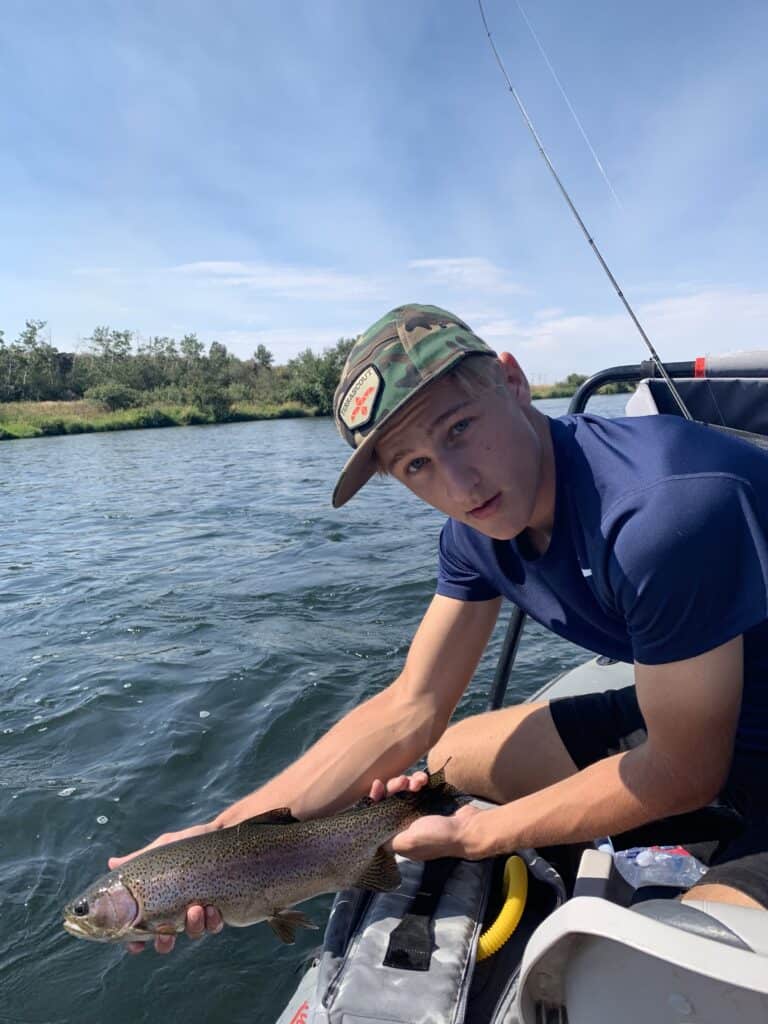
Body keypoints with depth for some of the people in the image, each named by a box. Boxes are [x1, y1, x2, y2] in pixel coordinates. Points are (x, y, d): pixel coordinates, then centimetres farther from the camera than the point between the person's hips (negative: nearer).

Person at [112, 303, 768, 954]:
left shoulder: (662, 509, -34)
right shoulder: (475, 529, -10)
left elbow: (683, 773, -24)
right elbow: (409, 711, -8)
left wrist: (475, 835, -14)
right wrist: (222, 835, -13)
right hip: (678, 712, 6)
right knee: (450, 757, 6)